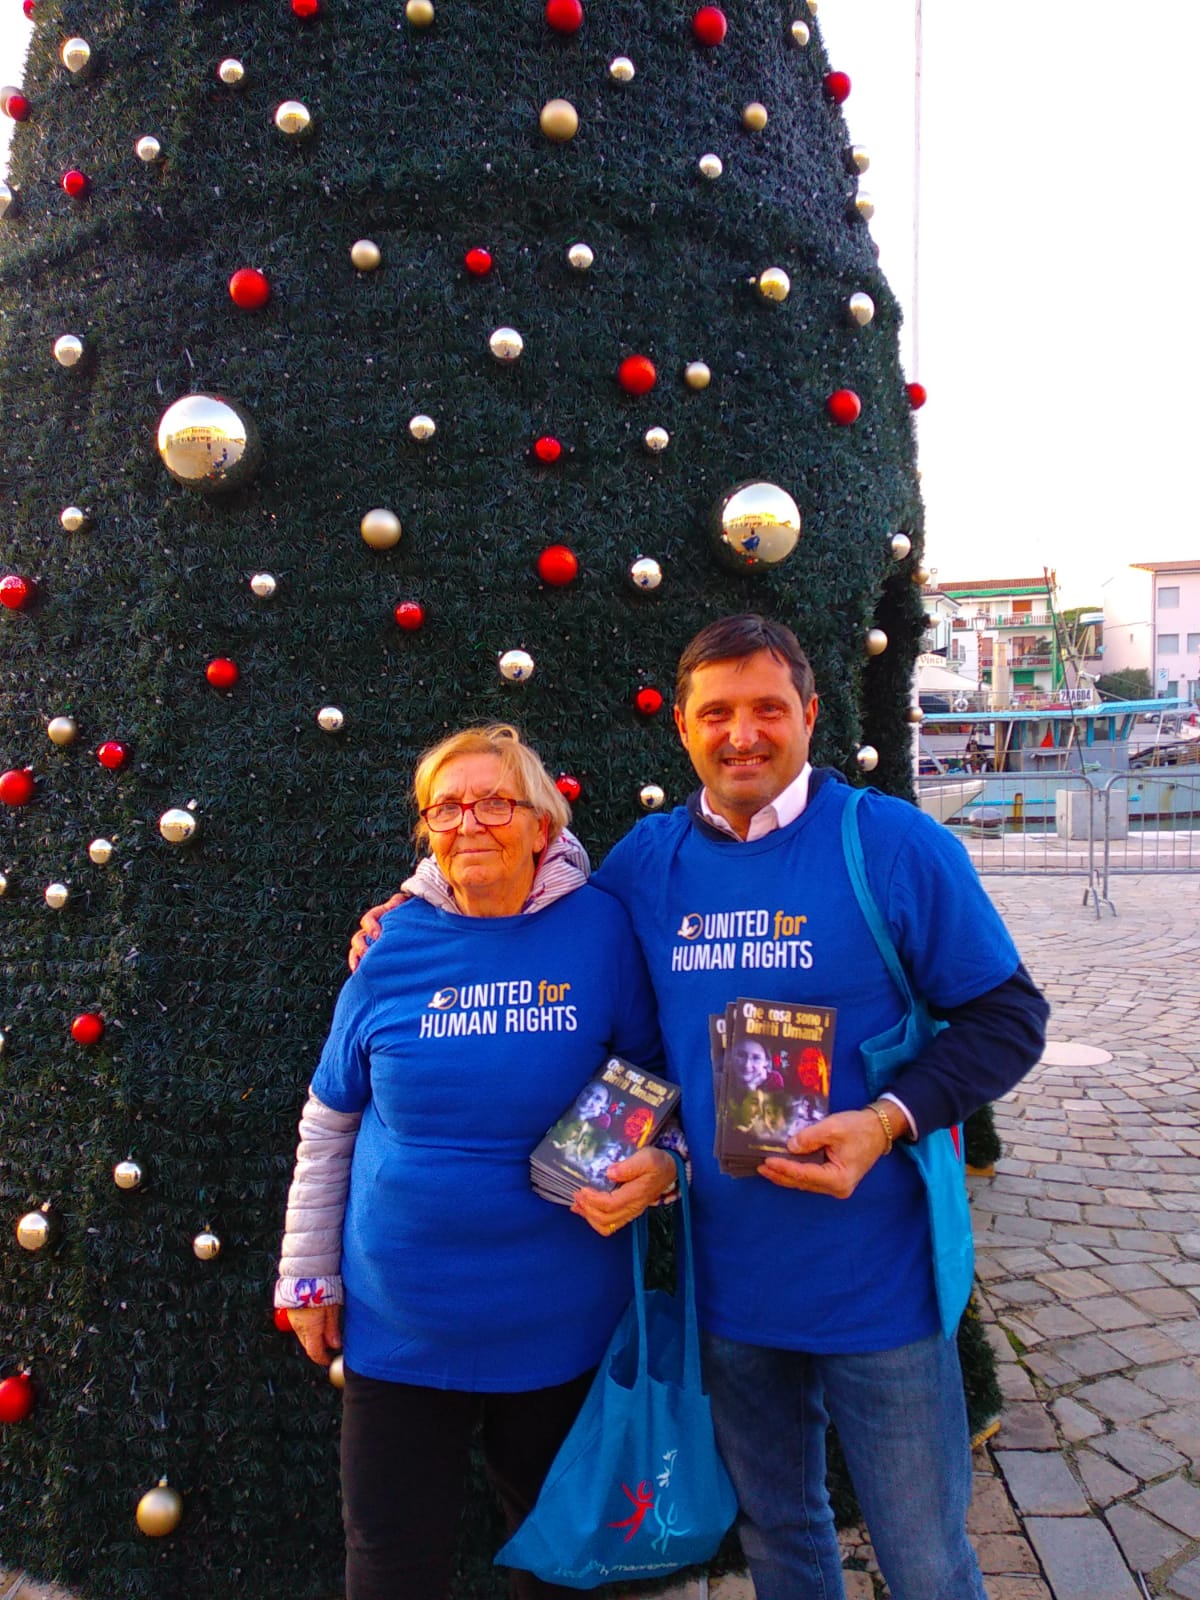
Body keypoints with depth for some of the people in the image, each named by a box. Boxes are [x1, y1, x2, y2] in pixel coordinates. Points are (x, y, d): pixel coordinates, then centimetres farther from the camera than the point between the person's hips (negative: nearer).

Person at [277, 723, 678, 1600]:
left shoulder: (599, 928, -11)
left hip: (559, 1321, 0)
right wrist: (308, 1275, 6)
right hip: (399, 1321, 1)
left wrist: (657, 1168, -18)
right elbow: (328, 1127, 3)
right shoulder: (395, 946, -7)